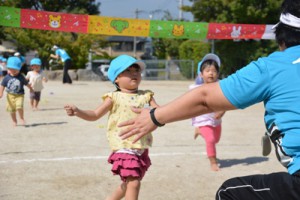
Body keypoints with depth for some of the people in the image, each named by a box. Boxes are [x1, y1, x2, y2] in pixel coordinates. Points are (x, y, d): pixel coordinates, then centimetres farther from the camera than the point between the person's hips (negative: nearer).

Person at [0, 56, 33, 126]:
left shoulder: (21, 77, -3)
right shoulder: (7, 77, -4)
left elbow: (26, 83, 10)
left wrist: (31, 89, 21)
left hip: (19, 95, -2)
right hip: (10, 95, 2)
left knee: (19, 106, -22)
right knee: (11, 109, 7)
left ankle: (22, 118, 0)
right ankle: (14, 121, 26)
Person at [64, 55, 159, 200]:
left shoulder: (146, 96, 7)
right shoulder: (115, 98, -3)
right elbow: (95, 115, -4)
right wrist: (77, 111, -20)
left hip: (141, 149, 6)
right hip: (124, 148, -5)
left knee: (129, 183, 19)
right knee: (133, 183, -15)